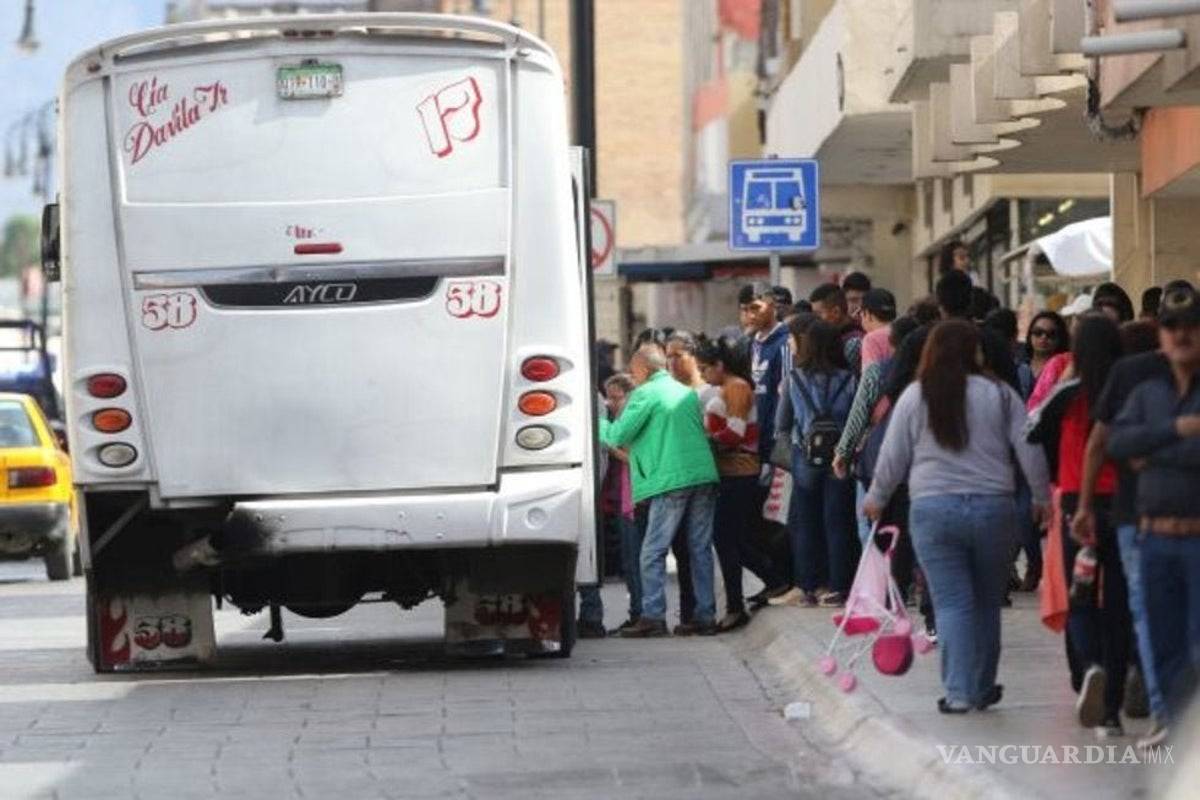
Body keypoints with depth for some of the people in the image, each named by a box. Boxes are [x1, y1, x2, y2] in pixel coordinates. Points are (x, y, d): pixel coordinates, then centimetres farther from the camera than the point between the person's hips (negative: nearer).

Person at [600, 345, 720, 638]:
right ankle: (705, 615, 7)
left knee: (653, 552, -3)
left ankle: (653, 616, -9)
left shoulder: (645, 395, -4)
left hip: (671, 481, -7)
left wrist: (598, 424, 14)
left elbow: (618, 436, -7)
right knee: (700, 549, 9)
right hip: (704, 476, 7)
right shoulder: (688, 393, 18)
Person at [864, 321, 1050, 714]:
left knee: (952, 603, 1)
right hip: (993, 506, 1)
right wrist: (1041, 497, 13)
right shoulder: (1000, 394, 0)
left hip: (933, 509, -1)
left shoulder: (914, 397, 0)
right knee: (987, 601, 13)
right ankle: (982, 688, 21)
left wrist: (877, 498, 20)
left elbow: (893, 457, 5)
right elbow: (1029, 449, 1)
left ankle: (960, 692, -6)